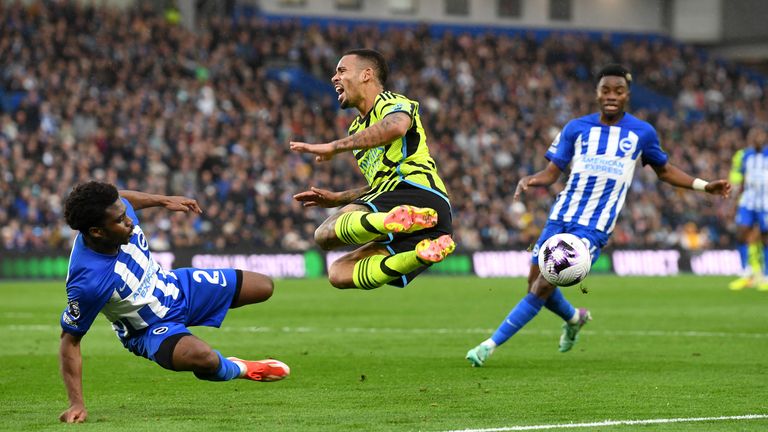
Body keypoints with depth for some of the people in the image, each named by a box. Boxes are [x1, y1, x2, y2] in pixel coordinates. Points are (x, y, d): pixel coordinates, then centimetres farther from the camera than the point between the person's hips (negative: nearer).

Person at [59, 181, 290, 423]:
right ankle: (239, 370, 1)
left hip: (175, 286, 7)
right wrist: (76, 404, -31)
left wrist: (164, 201, 13)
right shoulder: (87, 282, -41)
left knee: (263, 287, 13)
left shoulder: (118, 209, -24)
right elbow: (70, 340, -29)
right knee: (203, 358, -38)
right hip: (149, 330, -7)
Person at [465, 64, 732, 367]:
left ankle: (491, 345, -7)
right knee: (535, 283, 7)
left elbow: (664, 170, 19)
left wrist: (705, 186, 11)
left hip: (594, 228, -3)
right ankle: (574, 318, 39)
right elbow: (551, 172, 3)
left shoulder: (642, 133, 3)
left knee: (543, 287, -14)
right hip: (561, 217, 3)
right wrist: (529, 181, -18)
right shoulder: (576, 128, 4)